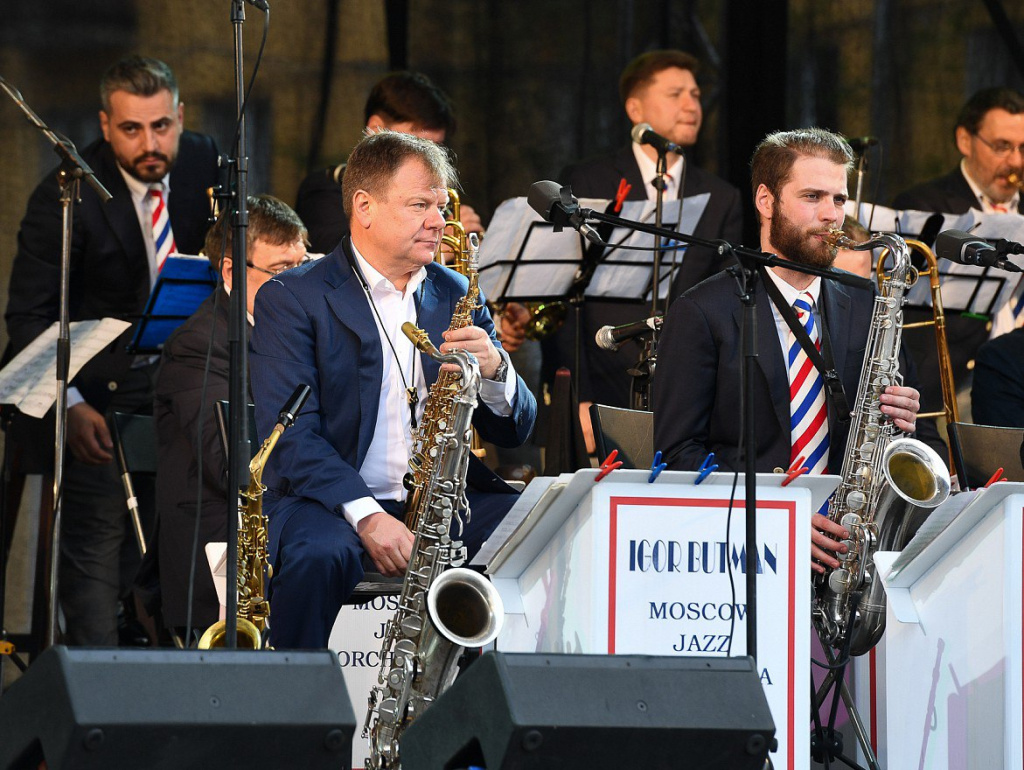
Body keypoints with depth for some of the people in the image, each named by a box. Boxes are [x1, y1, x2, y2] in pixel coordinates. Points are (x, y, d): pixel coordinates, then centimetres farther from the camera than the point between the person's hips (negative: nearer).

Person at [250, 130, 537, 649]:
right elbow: (291, 436, -12)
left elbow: (513, 432, 13)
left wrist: (494, 370, -10)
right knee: (320, 555, -37)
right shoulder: (293, 298, 0)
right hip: (331, 503, -4)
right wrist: (365, 515, -26)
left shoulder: (456, 296, 15)